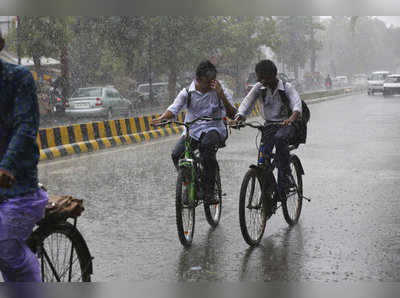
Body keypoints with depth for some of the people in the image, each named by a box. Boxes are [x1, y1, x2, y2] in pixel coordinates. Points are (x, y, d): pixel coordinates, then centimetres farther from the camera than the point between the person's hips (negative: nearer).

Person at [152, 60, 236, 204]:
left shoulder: (219, 91, -1)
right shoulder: (187, 92, 1)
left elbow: (232, 115, -8)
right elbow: (173, 109, -6)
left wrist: (221, 95, -18)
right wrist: (162, 118, -28)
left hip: (214, 129, -2)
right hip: (192, 131, 2)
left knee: (207, 145, -38)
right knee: (177, 154, -25)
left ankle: (208, 191, -31)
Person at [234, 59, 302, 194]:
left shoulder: (287, 87, -9)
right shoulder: (259, 88, 0)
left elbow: (297, 104, -24)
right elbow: (246, 103, -7)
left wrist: (292, 118, -46)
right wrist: (238, 118, -27)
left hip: (286, 124, -3)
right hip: (269, 125, 3)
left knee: (279, 138, -37)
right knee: (263, 158, -13)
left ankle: (285, 175, -24)